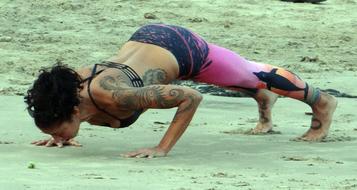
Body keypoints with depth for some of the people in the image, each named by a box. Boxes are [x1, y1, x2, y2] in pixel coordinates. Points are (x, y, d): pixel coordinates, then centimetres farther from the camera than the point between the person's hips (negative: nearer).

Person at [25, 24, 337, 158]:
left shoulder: (114, 96, -45)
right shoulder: (67, 86, -27)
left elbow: (191, 97, -40)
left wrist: (163, 148, -40)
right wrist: (63, 136, -10)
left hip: (182, 48, -6)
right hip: (148, 39, 6)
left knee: (257, 76, 23)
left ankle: (321, 102, 49)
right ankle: (264, 99, 68)